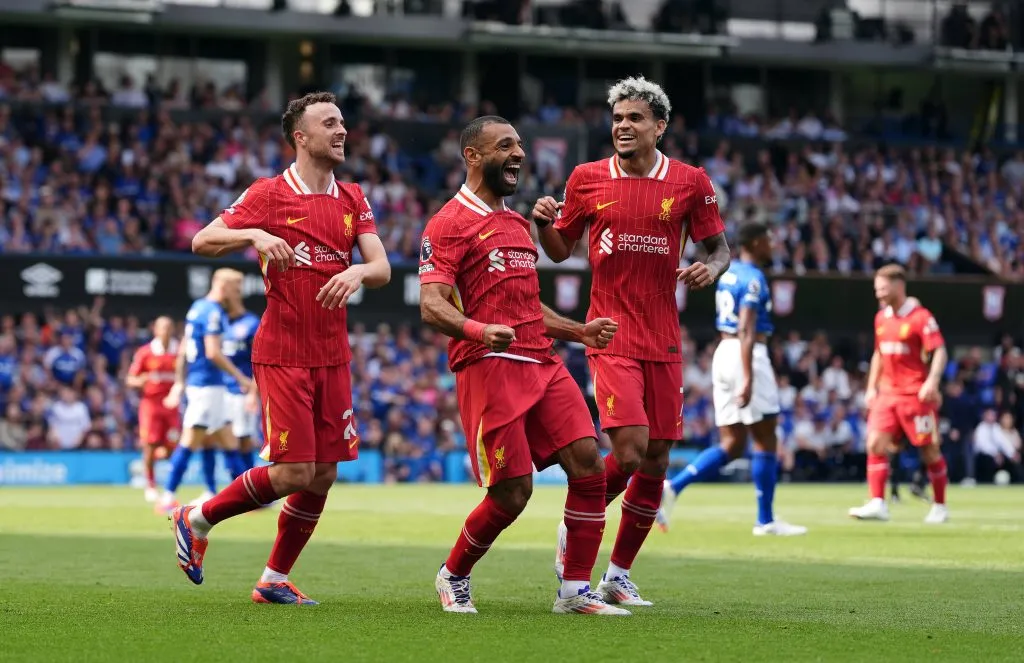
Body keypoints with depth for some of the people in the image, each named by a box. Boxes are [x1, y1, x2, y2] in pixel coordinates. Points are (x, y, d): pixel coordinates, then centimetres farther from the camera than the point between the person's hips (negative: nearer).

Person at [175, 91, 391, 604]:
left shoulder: (353, 200, 10)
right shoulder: (268, 194, -5)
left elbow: (382, 268, 3)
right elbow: (202, 242, -8)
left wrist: (358, 272, -20)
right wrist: (254, 235, -25)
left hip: (333, 357, 6)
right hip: (281, 354, -6)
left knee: (323, 475, 3)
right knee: (293, 472, -11)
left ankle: (275, 579, 16)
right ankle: (197, 520, 11)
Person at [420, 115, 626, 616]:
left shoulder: (518, 223, 25)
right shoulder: (450, 223, -2)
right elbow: (432, 305, -14)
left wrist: (578, 331, 21)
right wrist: (479, 330, -32)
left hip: (542, 362, 8)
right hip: (488, 367, -7)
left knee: (588, 465, -9)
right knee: (512, 492, -9)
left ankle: (575, 589, -1)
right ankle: (452, 578, 17)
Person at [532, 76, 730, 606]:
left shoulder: (690, 182, 3)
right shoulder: (587, 179, 3)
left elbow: (719, 247, 11)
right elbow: (561, 249, 12)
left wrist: (710, 269, -12)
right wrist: (543, 223, -9)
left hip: (664, 342, 3)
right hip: (610, 337, -2)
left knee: (655, 462, 4)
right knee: (629, 451, -18)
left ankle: (619, 573, 18)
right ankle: (575, 527, 9)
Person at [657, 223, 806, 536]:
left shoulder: (728, 273, 16)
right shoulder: (754, 278, -12)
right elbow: (746, 330, -20)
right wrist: (748, 378, -25)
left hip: (723, 351, 9)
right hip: (747, 357, -9)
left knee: (731, 445, 8)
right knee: (765, 441, 2)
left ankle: (671, 487, -7)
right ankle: (765, 520, 6)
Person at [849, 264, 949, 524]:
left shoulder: (920, 317, -10)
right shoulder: (881, 318, 12)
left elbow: (939, 352, -16)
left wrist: (932, 381, -30)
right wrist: (871, 387, 19)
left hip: (915, 394, -6)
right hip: (887, 393, 6)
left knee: (929, 449, 2)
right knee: (875, 443, -9)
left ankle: (939, 506, 14)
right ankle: (878, 504, -11)